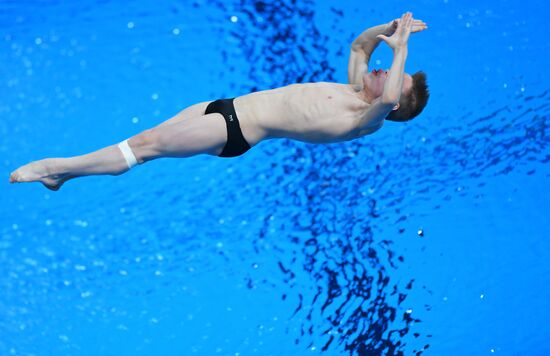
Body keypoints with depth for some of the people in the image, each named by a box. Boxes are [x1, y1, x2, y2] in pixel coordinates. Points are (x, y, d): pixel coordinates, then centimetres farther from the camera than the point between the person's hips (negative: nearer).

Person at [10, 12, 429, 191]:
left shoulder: (363, 122, -12)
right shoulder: (355, 90, 14)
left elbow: (388, 99, -33)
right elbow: (359, 44, 25)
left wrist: (400, 48, -23)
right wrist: (392, 27, 8)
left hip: (238, 131, -8)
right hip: (232, 104, 8)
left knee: (147, 145, -10)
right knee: (149, 138, 5)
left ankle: (59, 166, -2)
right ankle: (60, 172, 10)